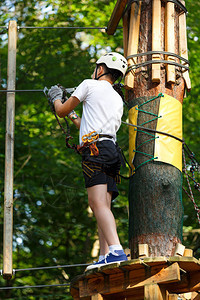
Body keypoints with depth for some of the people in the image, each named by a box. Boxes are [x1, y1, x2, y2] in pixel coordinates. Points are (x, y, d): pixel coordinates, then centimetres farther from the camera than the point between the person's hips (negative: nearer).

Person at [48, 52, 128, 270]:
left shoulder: (90, 85, 8)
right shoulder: (118, 100, 29)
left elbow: (61, 111, 15)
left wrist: (56, 98, 37)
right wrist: (73, 116, 53)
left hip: (95, 149, -8)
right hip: (112, 151, 8)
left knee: (99, 203, -20)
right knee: (103, 206, 2)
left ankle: (116, 251, -37)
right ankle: (104, 257, -9)